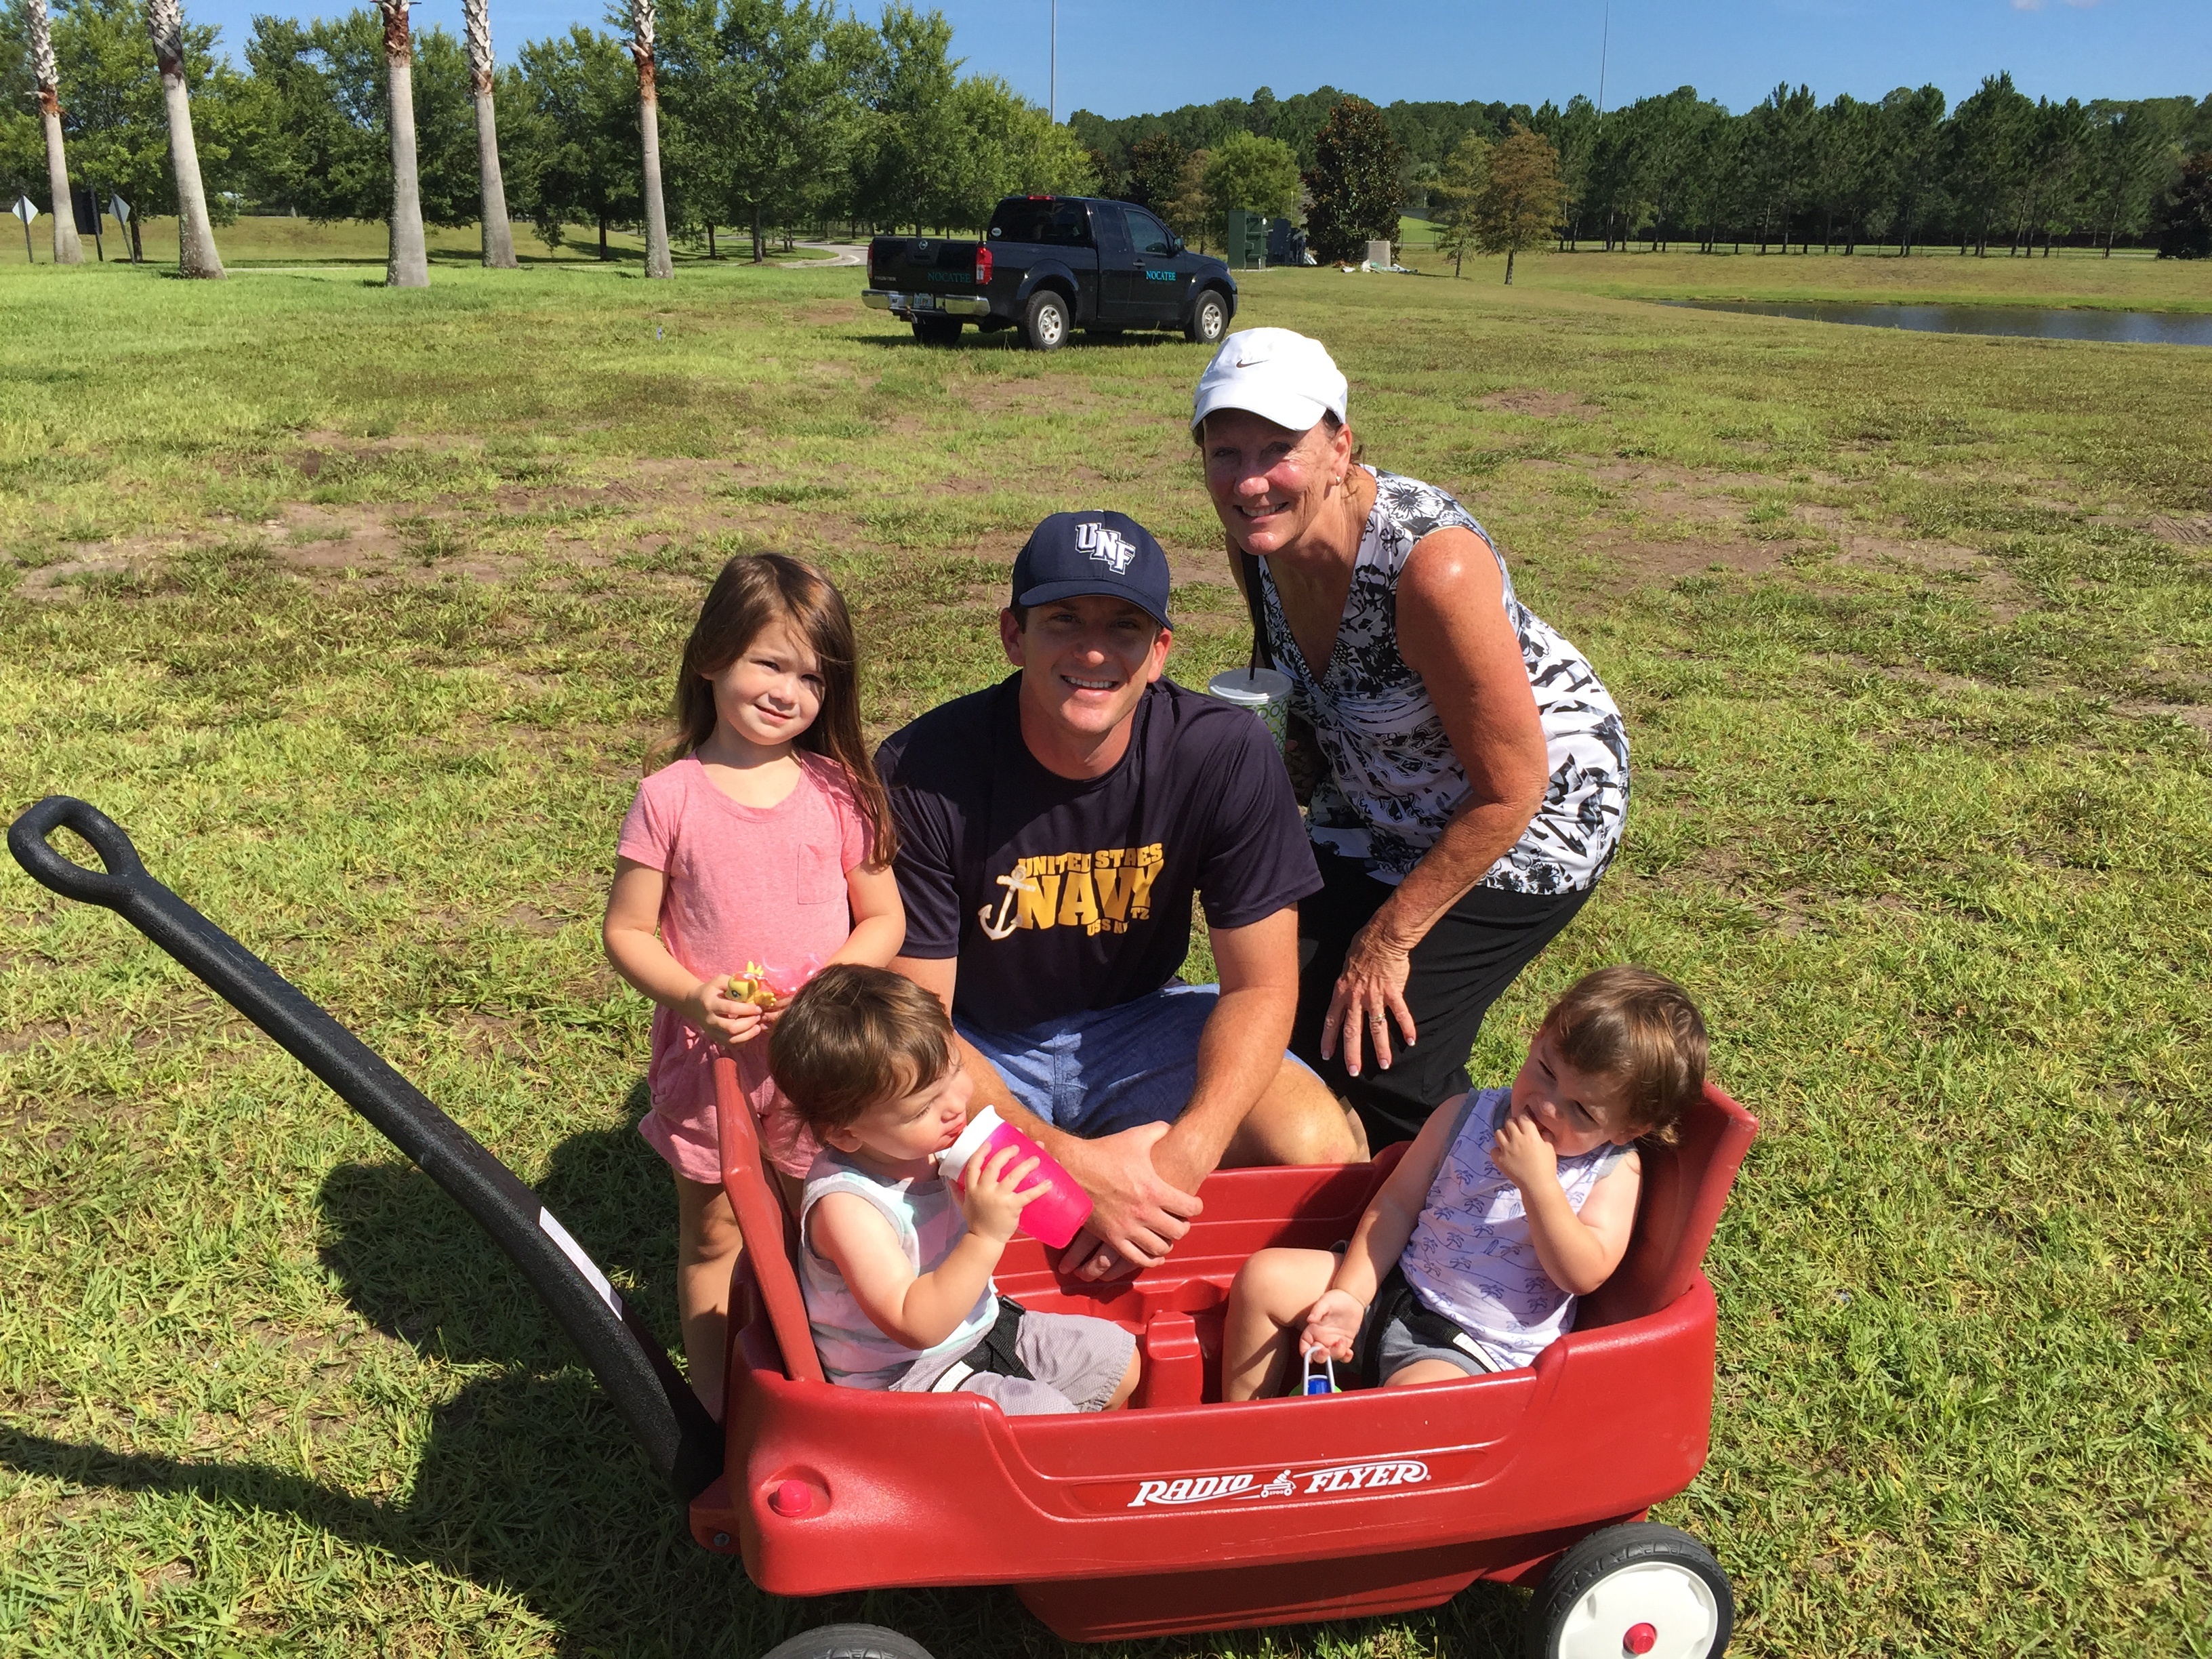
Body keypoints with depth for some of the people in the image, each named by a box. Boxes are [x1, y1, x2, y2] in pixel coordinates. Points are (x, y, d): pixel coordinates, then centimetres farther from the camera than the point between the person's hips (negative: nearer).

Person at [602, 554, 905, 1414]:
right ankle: (718, 1406, 31)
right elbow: (626, 931, -5)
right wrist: (690, 997, -21)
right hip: (709, 1054, -1)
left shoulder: (839, 792, -5)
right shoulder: (670, 798, -9)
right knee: (711, 1237, 15)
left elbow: (884, 918, 0)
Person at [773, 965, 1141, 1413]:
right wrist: (986, 1236, -39)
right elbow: (914, 1325, -33)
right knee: (1050, 1414, -24)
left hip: (982, 1323, 8)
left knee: (1120, 1358, 11)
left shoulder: (932, 1149, -8)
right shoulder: (845, 1205, -30)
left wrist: (1011, 1190, -11)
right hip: (902, 1376, -8)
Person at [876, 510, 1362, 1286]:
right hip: (976, 1049, -1)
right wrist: (1072, 1163, -31)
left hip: (1136, 1026, 2)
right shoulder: (922, 772, -23)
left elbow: (1260, 986, -12)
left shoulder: (1226, 755, -18)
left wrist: (1187, 1156, -30)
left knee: (1320, 1149, -23)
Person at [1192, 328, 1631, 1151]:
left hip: (1521, 820, -7)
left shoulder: (1431, 564, -36)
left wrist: (1387, 940, -19)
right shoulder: (1258, 537, -13)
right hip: (1382, 804, 7)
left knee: (1370, 1061, -11)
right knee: (1285, 1025, 7)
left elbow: (1510, 790, -27)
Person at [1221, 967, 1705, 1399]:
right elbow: (1396, 1206, 2)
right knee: (1263, 1277, -7)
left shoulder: (1615, 1172, -8)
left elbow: (1584, 1274, -20)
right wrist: (1350, 1295, -8)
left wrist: (1537, 1181, -29)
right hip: (1393, 1289, 5)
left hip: (1475, 1350, -5)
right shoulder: (1466, 1115, 0)